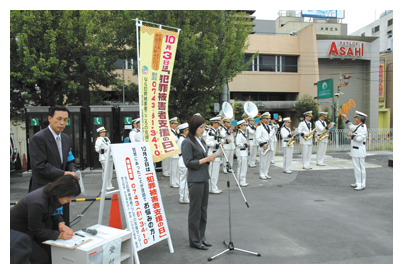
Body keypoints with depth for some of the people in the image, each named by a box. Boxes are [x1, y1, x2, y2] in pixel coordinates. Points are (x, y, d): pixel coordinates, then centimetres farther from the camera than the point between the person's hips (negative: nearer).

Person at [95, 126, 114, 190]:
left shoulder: (107, 139, 20)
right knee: (105, 172, -9)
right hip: (104, 158, -8)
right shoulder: (99, 140, -6)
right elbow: (97, 149, -12)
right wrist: (104, 150, -18)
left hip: (110, 157, 8)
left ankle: (110, 185, 16)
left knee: (110, 171, 9)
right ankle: (106, 186, -4)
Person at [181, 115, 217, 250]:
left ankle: (201, 237, 27)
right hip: (195, 180, -8)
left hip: (204, 178, 8)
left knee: (203, 209, 14)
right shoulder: (187, 143, -13)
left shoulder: (201, 141, 13)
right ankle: (194, 241, 14)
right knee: (195, 211, 2)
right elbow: (189, 163, -16)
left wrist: (211, 158, 0)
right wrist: (206, 159, -18)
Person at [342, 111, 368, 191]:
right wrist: (346, 118, 32)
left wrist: (352, 135, -9)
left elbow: (360, 138, -25)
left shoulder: (363, 127, -16)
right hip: (355, 151, 10)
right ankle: (358, 183, 24)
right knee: (356, 167, 15)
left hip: (359, 151, -10)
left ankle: (362, 185, -1)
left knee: (360, 168, -6)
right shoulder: (358, 126, 14)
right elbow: (351, 127, 34)